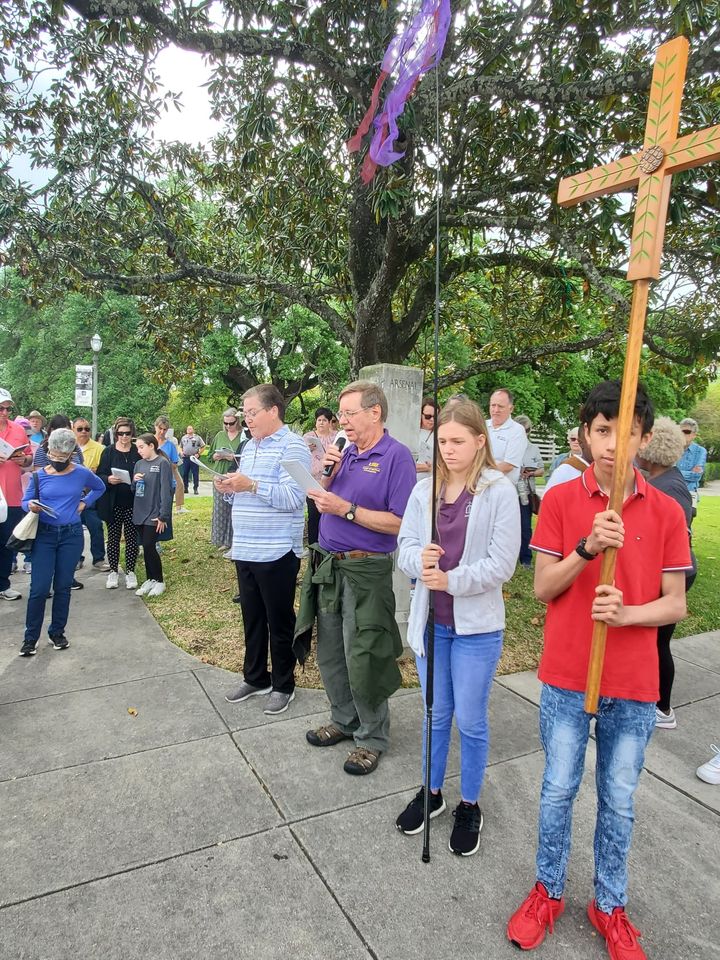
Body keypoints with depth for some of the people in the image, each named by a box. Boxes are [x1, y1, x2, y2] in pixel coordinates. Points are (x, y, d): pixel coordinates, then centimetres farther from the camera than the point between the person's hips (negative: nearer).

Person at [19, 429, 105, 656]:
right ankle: (31, 637, 9)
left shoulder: (82, 473, -2)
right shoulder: (40, 475, -4)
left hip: (72, 536, 1)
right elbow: (25, 500, 3)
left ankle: (57, 633, 22)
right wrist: (31, 506, -20)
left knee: (63, 586, 7)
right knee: (39, 588, -4)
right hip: (44, 535, 0)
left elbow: (100, 488, 17)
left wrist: (84, 503, 3)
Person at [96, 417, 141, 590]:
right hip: (113, 503, 0)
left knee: (132, 537, 5)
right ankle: (113, 571, 19)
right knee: (113, 537, 7)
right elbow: (99, 476, 1)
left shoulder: (138, 452, 2)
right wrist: (108, 479, -20)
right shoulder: (108, 452, 1)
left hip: (132, 503, 0)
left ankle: (130, 571, 16)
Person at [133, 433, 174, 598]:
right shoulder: (139, 464, 10)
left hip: (154, 514, -6)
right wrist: (134, 480, -6)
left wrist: (163, 516, -17)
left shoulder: (162, 463, -10)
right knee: (145, 547, 10)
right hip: (140, 512, 6)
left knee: (149, 547, -7)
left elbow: (166, 491, -14)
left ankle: (159, 581, 8)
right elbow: (133, 489, 17)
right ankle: (150, 580, 22)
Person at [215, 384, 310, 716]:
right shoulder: (248, 447, 15)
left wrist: (251, 485, -26)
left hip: (277, 553, -8)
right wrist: (230, 489, 2)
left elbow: (293, 497, -22)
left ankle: (283, 686, 22)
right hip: (245, 550, 8)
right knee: (252, 619, 18)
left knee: (279, 623, 6)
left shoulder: (292, 446, -12)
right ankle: (255, 678, 34)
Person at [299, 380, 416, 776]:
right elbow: (324, 501, 13)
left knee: (361, 659, 3)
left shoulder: (396, 456, -13)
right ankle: (344, 720, 38)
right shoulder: (345, 452, 9)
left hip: (366, 570, -8)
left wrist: (346, 509, -20)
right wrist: (327, 474, -4)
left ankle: (372, 737, 24)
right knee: (329, 652, 18)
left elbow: (400, 523, -20)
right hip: (329, 565, 8)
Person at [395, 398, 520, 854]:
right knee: (436, 713, 20)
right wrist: (420, 560, -21)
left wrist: (452, 580, -23)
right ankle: (431, 792, 41)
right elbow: (405, 545, 0)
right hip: (430, 620, 4)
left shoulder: (499, 491, -11)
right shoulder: (425, 490, 1)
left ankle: (469, 805, 33)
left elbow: (501, 565, -14)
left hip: (477, 625, -4)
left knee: (470, 720, 10)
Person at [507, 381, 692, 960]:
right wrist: (589, 547, -23)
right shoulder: (560, 500, -6)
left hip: (634, 685, 1)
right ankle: (549, 891, 37)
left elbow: (675, 604, -1)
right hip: (567, 678, -1)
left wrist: (626, 613, -21)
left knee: (619, 802, 16)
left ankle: (610, 905, 38)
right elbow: (543, 587, -7)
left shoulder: (666, 512, -3)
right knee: (558, 791, 14)